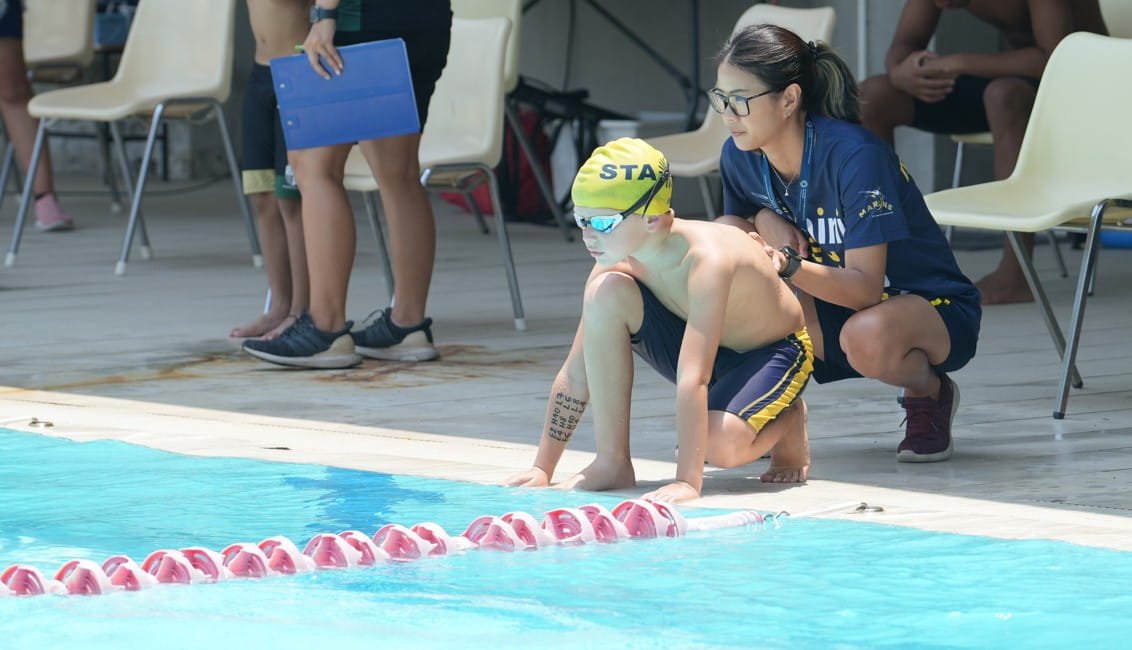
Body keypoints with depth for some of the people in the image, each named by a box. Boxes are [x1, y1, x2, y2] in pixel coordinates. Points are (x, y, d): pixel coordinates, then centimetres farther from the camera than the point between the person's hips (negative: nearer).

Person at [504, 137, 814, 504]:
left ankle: (785, 423, 2)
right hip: (705, 349, 6)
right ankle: (612, 463, -13)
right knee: (605, 292, -21)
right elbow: (575, 374, -10)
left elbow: (692, 379, -42)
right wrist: (543, 468, -12)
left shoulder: (706, 260, -36)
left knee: (721, 444, -37)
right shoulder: (615, 265, -16)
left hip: (776, 353, -6)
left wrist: (687, 481, -46)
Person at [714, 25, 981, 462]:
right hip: (834, 309, 6)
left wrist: (787, 264, -45)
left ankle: (928, 392, -4)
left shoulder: (854, 156, -27)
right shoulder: (739, 157, -7)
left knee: (867, 337, -42)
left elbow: (866, 288, -30)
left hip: (935, 310, -6)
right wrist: (764, 221, -14)